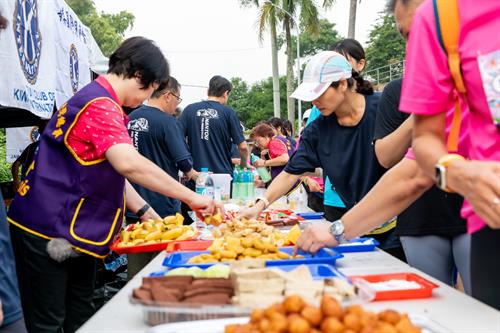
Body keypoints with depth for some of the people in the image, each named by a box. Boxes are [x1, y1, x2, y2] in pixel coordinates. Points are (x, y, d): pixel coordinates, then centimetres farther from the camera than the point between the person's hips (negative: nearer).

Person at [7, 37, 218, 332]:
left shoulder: (100, 102, 14)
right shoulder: (101, 105, -19)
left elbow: (111, 172, 18)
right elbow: (128, 163, -35)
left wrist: (145, 211, 10)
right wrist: (191, 197, -29)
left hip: (75, 228, 10)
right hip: (48, 230, -10)